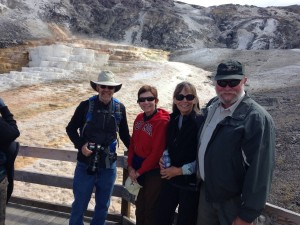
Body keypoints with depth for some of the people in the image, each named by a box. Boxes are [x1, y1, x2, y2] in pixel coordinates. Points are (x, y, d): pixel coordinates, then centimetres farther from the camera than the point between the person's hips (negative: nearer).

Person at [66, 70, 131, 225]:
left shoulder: (120, 108, -1)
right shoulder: (86, 106, -8)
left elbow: (124, 135, 10)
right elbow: (70, 128, 2)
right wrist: (81, 145, -12)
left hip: (108, 165, 2)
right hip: (85, 163, -2)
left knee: (103, 205, 18)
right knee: (80, 204, 11)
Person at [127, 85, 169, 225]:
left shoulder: (162, 121, -19)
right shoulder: (139, 118, 3)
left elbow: (157, 152, -19)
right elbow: (133, 143, 8)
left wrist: (139, 171, -12)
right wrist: (130, 166, -2)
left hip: (153, 171, -6)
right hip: (137, 169, 7)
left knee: (150, 208, 10)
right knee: (139, 205, 21)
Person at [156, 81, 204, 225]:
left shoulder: (201, 122, -15)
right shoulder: (173, 120, 5)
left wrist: (181, 170, -14)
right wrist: (163, 159, -4)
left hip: (191, 183, -5)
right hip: (170, 179, 6)